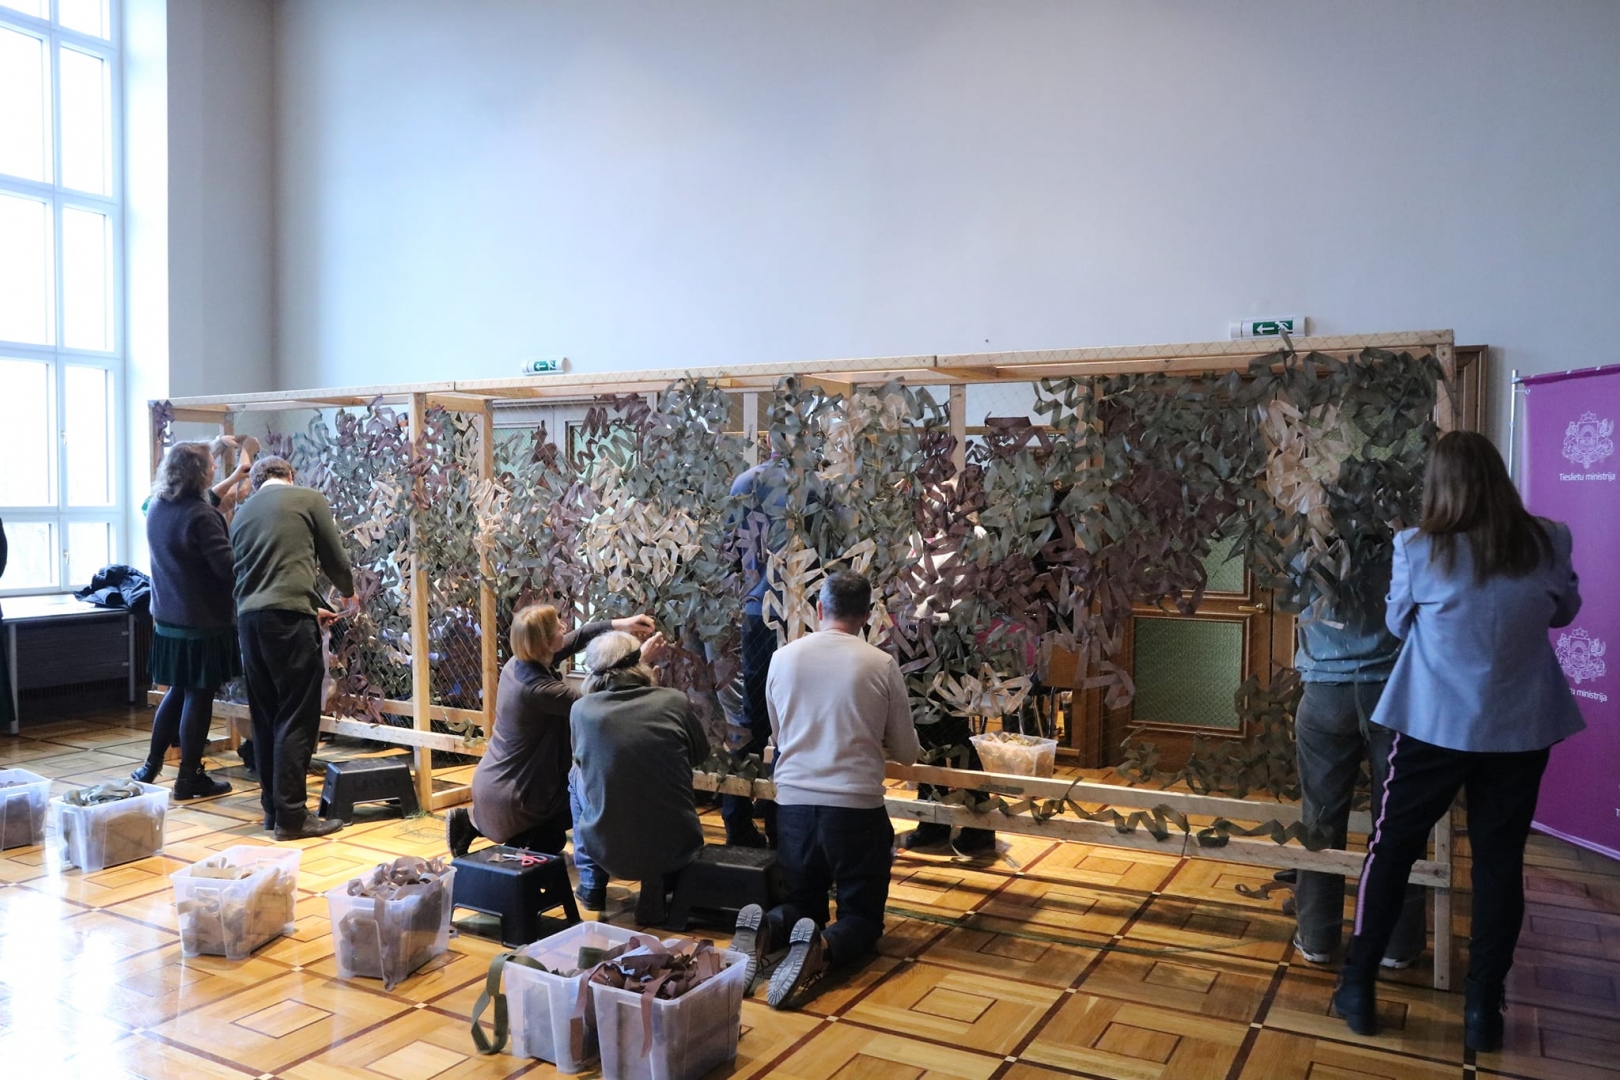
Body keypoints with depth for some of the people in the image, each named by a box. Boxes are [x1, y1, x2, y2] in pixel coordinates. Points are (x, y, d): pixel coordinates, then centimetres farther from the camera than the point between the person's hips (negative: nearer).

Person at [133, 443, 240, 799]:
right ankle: (189, 778, 10)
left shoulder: (157, 508, 5)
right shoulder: (199, 515, -21)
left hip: (168, 618, 8)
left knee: (177, 691, 20)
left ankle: (150, 766, 26)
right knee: (199, 696, 2)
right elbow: (228, 567, -22)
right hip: (202, 621, -8)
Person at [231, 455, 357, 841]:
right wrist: (349, 591, 31)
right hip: (289, 616, -6)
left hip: (249, 617, 6)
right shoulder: (310, 499, 6)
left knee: (265, 718, 13)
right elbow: (335, 559, 9)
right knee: (297, 718, -3)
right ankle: (291, 815, -2)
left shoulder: (242, 513, 22)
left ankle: (272, 807, 19)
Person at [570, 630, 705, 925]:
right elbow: (700, 755, 12)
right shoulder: (674, 701, -8)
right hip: (677, 849, 0)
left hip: (607, 853, 0)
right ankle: (659, 886, 21)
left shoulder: (582, 710, -7)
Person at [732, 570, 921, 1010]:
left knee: (803, 905, 22)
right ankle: (823, 948, -20)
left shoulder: (784, 658, 4)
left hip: (793, 800, 3)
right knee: (862, 916, 12)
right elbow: (906, 752, 5)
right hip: (856, 804, -3)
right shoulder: (882, 665, -4)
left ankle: (764, 929, -11)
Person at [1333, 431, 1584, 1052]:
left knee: (1391, 849, 10)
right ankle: (1482, 1008, 19)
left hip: (1434, 724, -2)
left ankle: (1358, 989, 17)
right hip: (1520, 728, 2)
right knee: (1500, 861, 12)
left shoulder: (1419, 549, -13)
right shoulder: (1548, 542, -7)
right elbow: (1564, 612, 11)